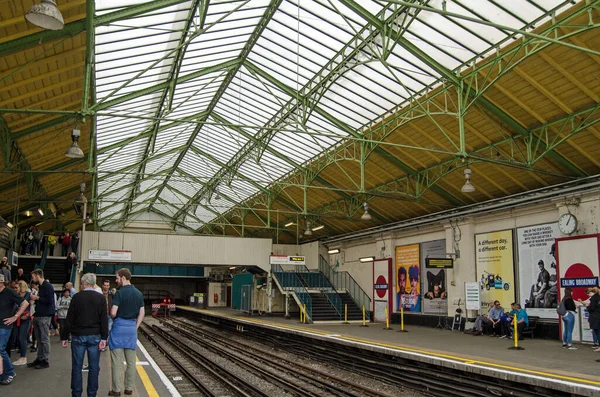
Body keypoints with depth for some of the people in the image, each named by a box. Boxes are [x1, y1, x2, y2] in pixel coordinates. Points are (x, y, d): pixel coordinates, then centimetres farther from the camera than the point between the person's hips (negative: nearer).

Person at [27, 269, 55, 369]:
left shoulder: (48, 286, -13)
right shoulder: (41, 286, 17)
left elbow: (49, 300, -23)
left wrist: (37, 298, -14)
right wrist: (34, 299, 6)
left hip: (44, 316, -9)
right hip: (38, 316, 10)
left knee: (44, 339, -4)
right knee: (39, 339, 13)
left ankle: (45, 361, 2)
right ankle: (39, 358, 21)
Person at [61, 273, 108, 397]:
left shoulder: (76, 297, -4)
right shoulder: (101, 298, -3)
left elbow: (69, 319, -2)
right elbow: (104, 320, -5)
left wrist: (64, 337, 5)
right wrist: (104, 338, -3)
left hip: (78, 336, 0)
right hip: (95, 336, 1)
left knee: (77, 367, 8)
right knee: (94, 367, 6)